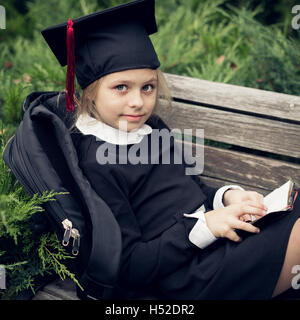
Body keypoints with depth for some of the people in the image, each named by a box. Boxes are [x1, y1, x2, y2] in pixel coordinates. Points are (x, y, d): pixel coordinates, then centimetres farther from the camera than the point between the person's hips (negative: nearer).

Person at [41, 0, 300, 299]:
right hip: (192, 280, -8)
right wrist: (203, 227, -19)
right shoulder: (96, 162, -13)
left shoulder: (151, 126, 11)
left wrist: (226, 196, -1)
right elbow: (127, 269, -13)